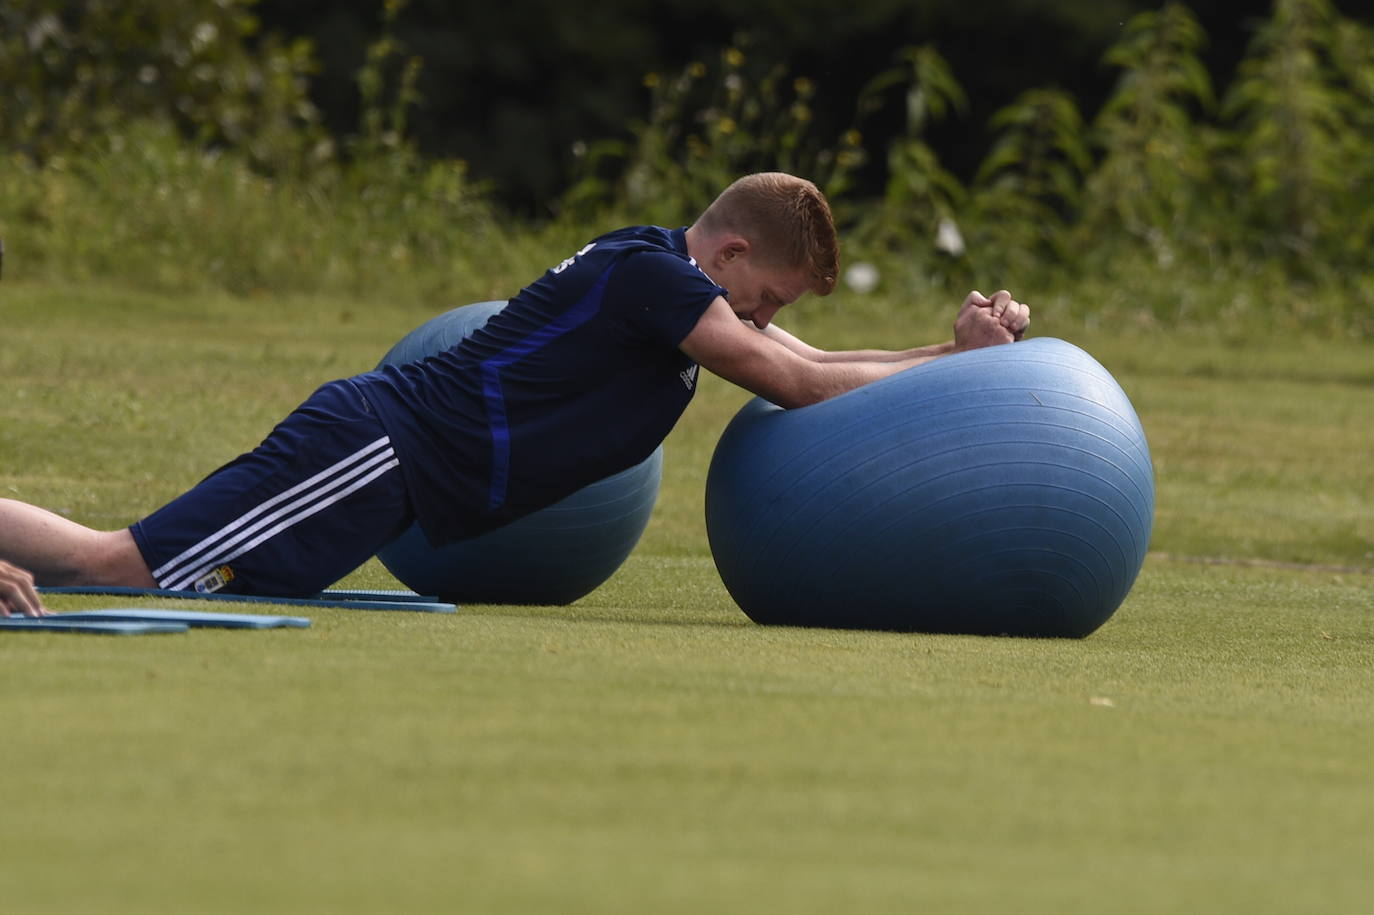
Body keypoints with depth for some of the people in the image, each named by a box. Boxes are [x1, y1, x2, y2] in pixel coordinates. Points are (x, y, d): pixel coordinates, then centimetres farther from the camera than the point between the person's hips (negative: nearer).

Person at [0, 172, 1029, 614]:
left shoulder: (672, 280, 17)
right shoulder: (652, 274, -12)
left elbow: (812, 365, 21)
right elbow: (795, 384, -14)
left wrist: (956, 349, 8)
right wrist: (957, 364, -6)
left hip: (387, 453, 10)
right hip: (378, 450, -10)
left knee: (124, 564, 8)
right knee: (117, 567, -19)